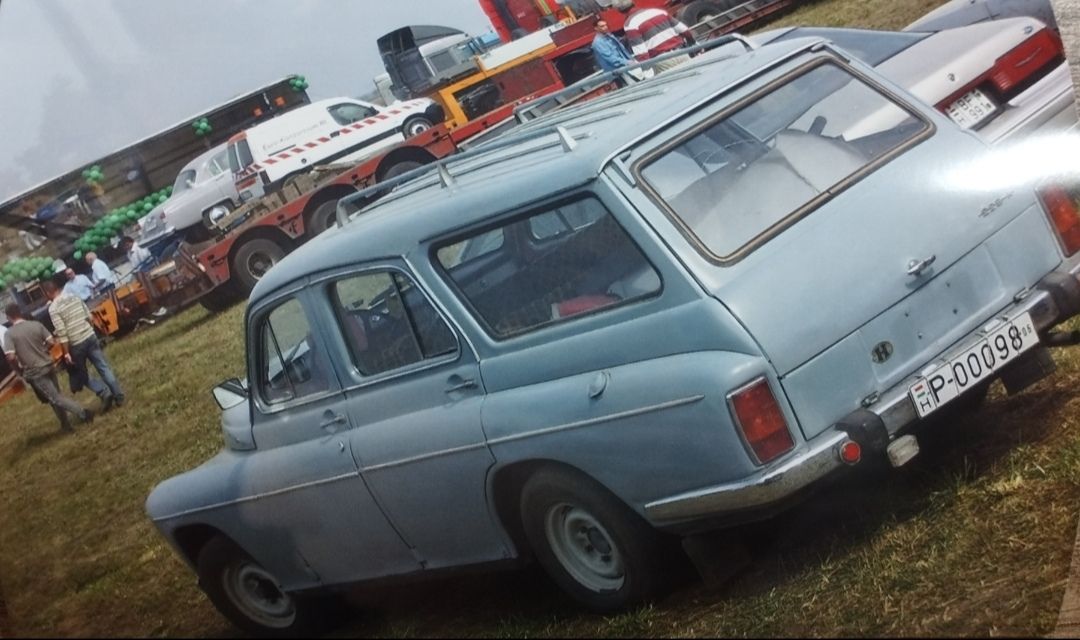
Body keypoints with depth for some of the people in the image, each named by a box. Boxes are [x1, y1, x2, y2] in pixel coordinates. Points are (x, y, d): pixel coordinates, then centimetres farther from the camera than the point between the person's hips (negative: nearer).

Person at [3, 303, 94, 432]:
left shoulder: (9, 334, -11)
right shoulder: (36, 324, -1)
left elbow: (11, 357, -18)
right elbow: (51, 342, -2)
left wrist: (19, 371, -2)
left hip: (34, 372, -4)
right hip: (48, 366, 5)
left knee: (55, 398, -1)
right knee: (55, 396, 18)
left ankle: (83, 412, -14)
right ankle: (65, 425, 22)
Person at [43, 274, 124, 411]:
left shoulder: (53, 309, -13)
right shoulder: (74, 297, 5)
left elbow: (61, 333, -17)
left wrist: (66, 353, -13)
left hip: (76, 344, -5)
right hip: (90, 336, 5)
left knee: (82, 374, 13)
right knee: (103, 367, 7)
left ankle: (104, 393, -1)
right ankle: (118, 395, 6)